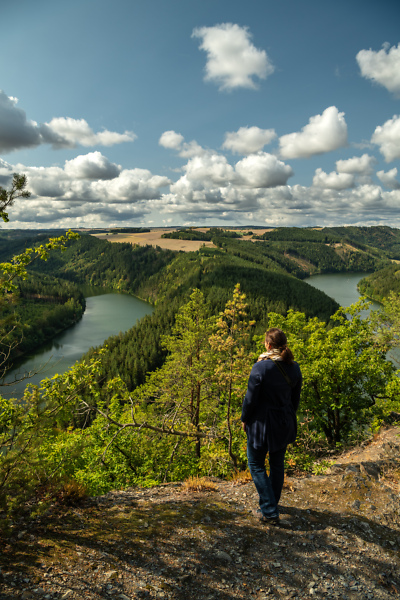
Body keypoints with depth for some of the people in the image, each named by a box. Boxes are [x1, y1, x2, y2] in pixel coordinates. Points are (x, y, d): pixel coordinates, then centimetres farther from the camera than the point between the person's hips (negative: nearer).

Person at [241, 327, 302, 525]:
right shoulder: (294, 368, -4)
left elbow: (251, 398, -16)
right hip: (285, 423, 6)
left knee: (256, 465, 10)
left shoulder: (261, 367, -22)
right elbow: (295, 398, 7)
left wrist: (244, 419, 0)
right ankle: (272, 503, 39)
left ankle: (270, 512, 8)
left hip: (262, 423, -6)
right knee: (277, 464, 21)